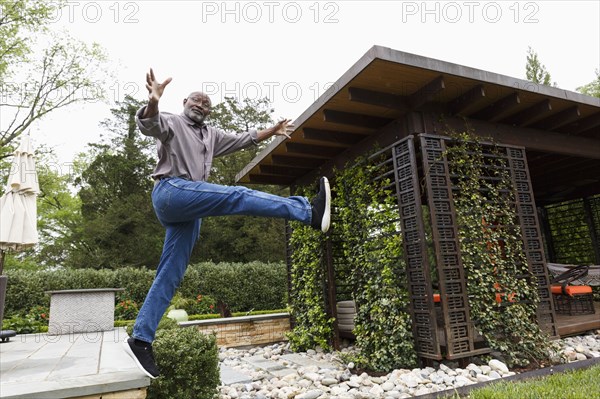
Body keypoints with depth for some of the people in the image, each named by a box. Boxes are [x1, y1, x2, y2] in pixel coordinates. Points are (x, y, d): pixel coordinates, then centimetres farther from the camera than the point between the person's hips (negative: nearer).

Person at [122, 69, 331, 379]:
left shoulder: (211, 135, 30)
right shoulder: (172, 123, 9)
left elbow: (244, 140, 33)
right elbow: (147, 124, -13)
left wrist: (272, 131, 30)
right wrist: (152, 102, -34)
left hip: (187, 211, 8)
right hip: (172, 191, -8)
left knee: (169, 276, 2)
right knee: (238, 197, -22)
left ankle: (140, 339, 5)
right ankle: (309, 212, -30)